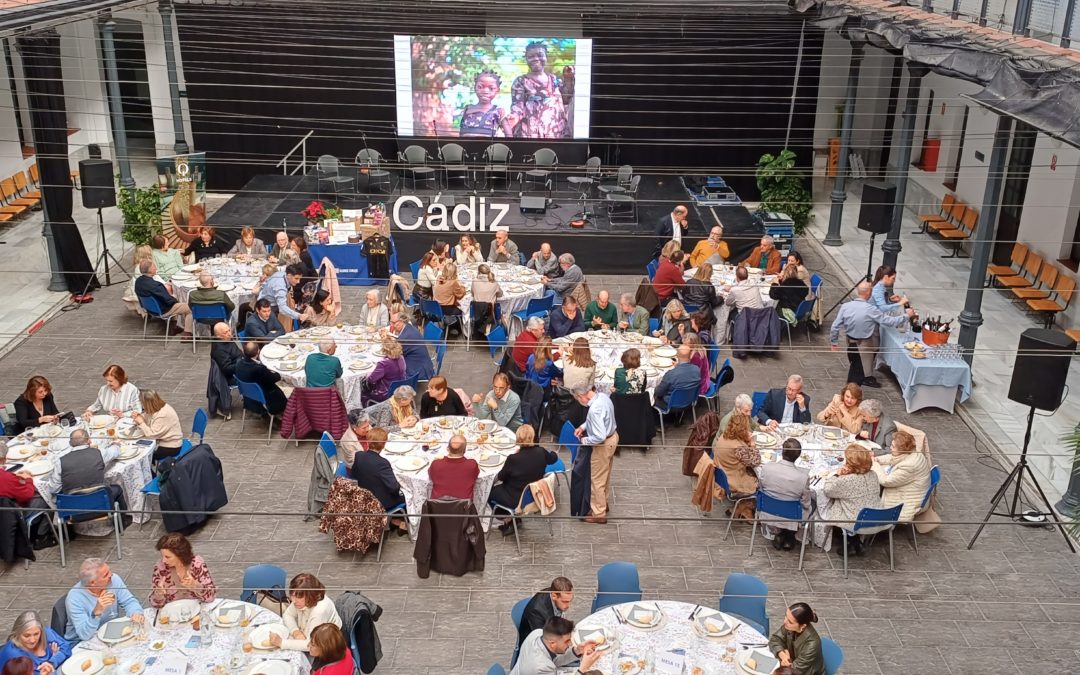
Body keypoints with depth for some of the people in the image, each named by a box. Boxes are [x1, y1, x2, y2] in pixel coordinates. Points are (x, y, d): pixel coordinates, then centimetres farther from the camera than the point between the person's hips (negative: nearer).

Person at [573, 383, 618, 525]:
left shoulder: (595, 409, -34)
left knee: (598, 480, 9)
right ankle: (603, 503, 45)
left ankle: (599, 514, 23)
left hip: (604, 444, -9)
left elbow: (600, 437, -33)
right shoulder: (603, 396, -5)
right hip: (612, 436, 9)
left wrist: (585, 441, -16)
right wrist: (583, 427, 4)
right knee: (605, 476, 27)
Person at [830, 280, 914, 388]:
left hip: (850, 342, 4)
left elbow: (835, 326, -9)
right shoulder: (871, 310, -24)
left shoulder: (845, 306, -14)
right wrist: (906, 316, -2)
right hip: (865, 345, -3)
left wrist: (834, 342, 6)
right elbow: (889, 321, -17)